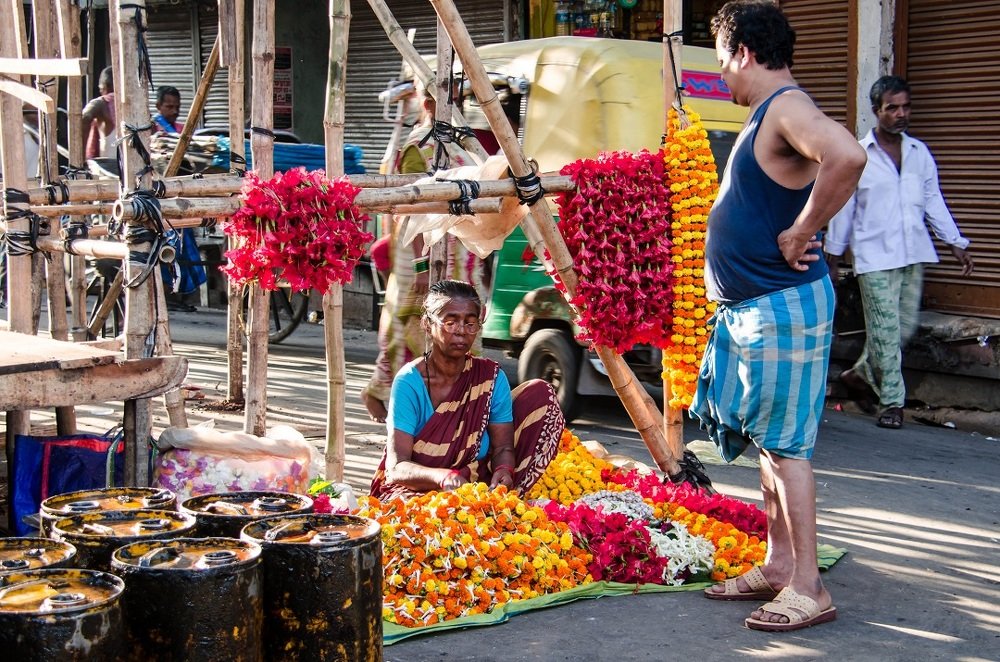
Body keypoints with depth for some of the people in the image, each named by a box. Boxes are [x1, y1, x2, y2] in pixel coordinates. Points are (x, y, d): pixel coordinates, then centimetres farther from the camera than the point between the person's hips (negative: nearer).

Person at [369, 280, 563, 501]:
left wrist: (503, 470, -26)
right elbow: (396, 468, -19)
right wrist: (443, 477, -40)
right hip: (415, 489, -5)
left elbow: (503, 446, 0)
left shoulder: (492, 377, -2)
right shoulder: (409, 382, -12)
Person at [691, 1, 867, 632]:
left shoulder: (788, 108, -17)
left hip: (783, 308, -10)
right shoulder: (766, 115, 15)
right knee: (769, 442, 14)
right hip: (750, 307, 10)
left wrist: (801, 234, -27)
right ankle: (779, 567, 24)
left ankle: (809, 589, -1)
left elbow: (848, 157, -37)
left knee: (785, 443, -7)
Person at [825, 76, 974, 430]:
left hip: (913, 254, 5)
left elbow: (934, 200, 14)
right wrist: (833, 257, 2)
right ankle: (891, 402, 3)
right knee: (885, 330, -5)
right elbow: (843, 209, 1)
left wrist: (956, 243, 8)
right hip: (874, 257, -5)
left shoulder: (919, 152, 10)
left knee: (905, 326, 8)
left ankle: (861, 375, 28)